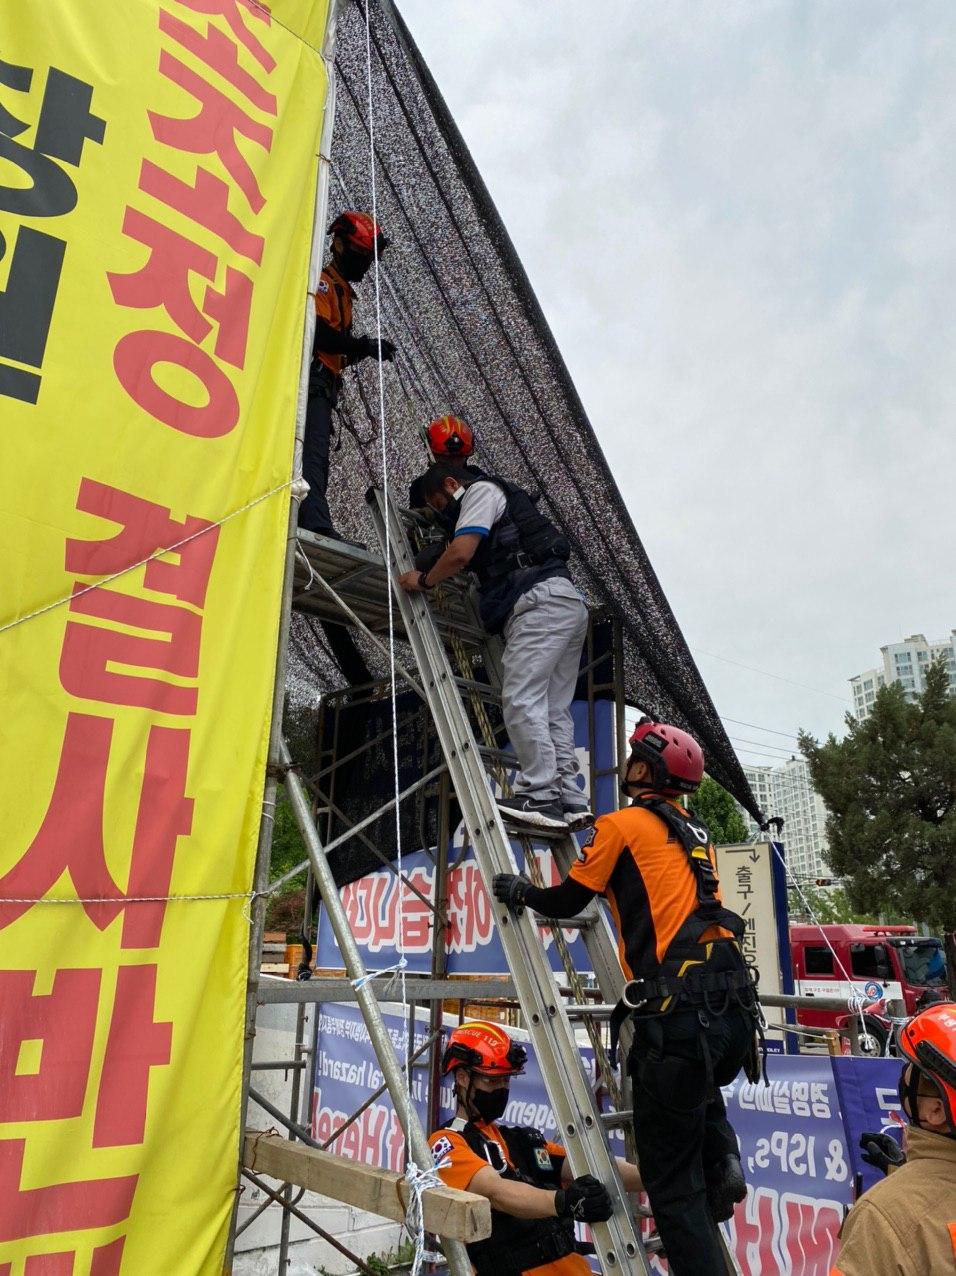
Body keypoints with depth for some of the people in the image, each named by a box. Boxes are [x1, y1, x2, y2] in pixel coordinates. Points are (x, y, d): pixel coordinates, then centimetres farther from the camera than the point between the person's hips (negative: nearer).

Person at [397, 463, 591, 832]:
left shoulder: (480, 491, 6)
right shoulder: (504, 500, 35)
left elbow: (460, 553, -8)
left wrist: (424, 579, 7)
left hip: (541, 600, -10)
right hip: (570, 604, 10)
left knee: (521, 700, -15)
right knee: (553, 710, 3)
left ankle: (539, 797, -19)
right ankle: (570, 800, -1)